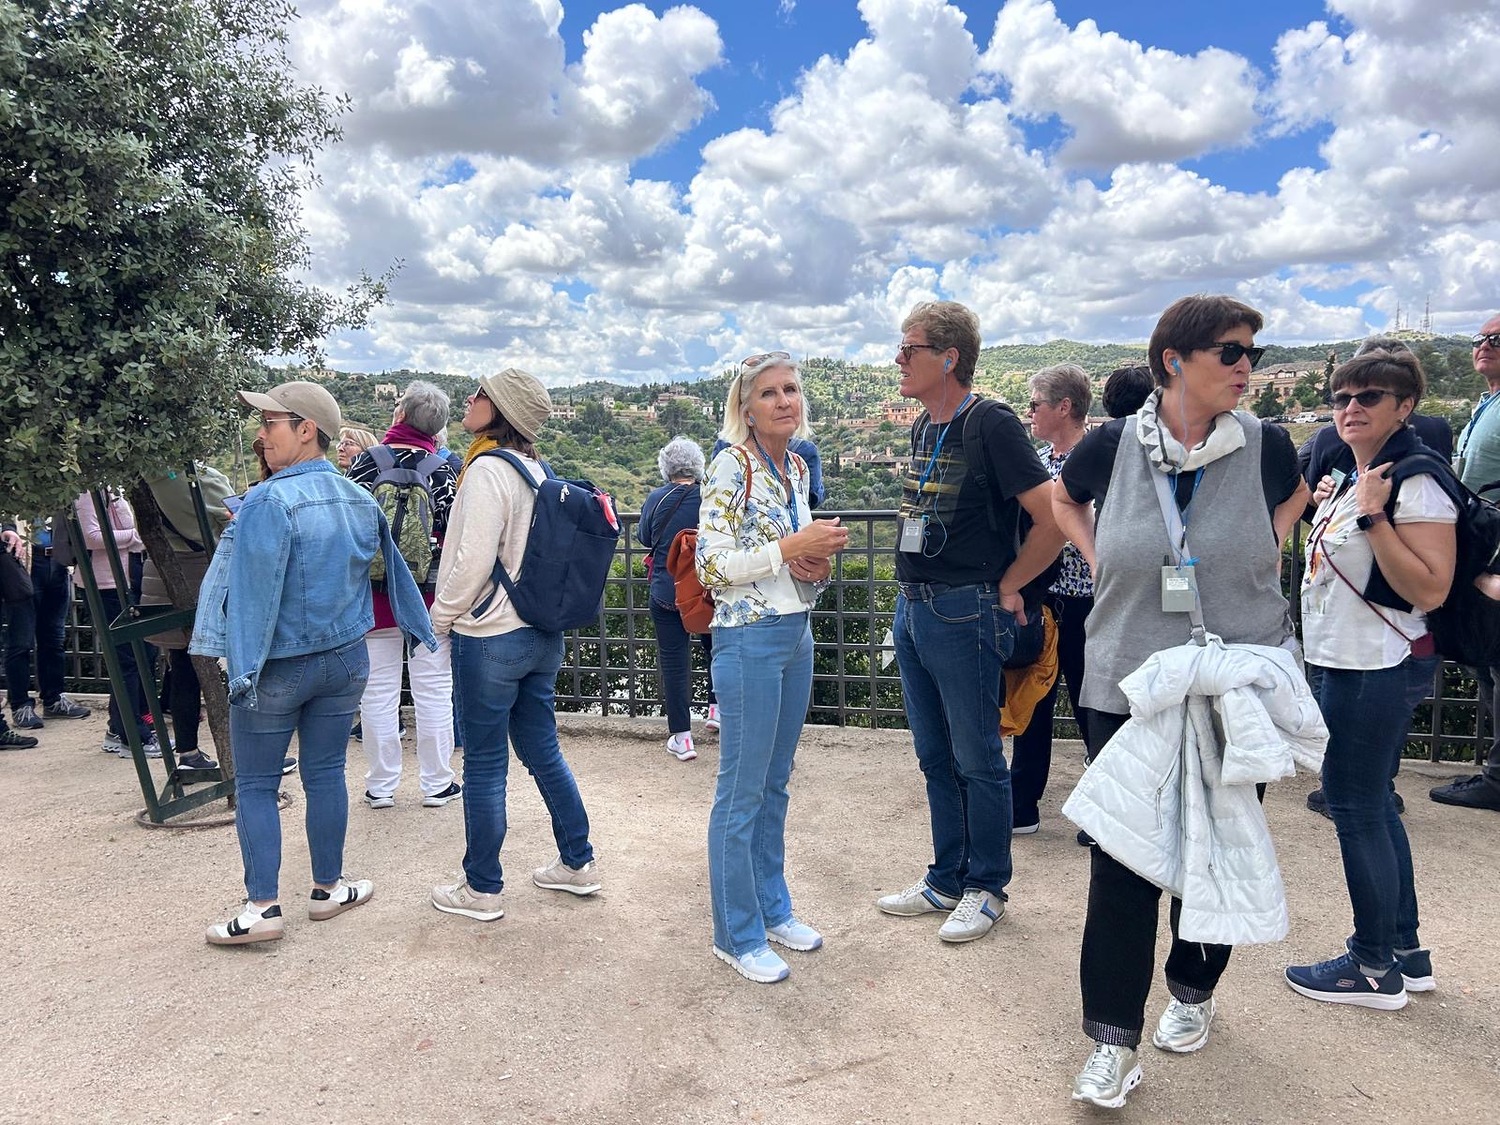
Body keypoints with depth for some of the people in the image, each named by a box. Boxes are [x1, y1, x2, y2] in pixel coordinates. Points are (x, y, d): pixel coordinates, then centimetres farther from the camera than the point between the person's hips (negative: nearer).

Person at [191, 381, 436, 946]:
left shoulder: (269, 502, -18)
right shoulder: (360, 499, 1)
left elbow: (255, 592, -19)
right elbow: (394, 570, 11)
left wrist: (242, 670, -14)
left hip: (278, 667, -5)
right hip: (346, 661, 6)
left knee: (255, 785, 7)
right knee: (326, 774, 14)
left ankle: (262, 906, 9)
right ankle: (328, 888, 23)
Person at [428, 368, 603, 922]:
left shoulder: (487, 469, -16)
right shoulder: (537, 469, 9)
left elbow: (473, 559, -20)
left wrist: (441, 617, -4)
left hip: (490, 637, -8)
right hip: (542, 631, 8)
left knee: (484, 765, 4)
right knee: (542, 749, 18)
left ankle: (481, 890, 17)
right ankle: (578, 863, 27)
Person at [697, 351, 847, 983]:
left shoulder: (798, 468, 11)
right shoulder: (733, 467, -13)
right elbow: (712, 564, -17)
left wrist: (818, 562, 0)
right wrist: (789, 549, -20)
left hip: (798, 634, 8)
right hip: (749, 639, -8)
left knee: (775, 785, 18)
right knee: (742, 793, 3)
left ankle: (772, 908, 33)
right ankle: (737, 935, 17)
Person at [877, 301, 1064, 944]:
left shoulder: (990, 424, -14)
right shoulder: (923, 429, 11)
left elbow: (1054, 518, -19)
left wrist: (1006, 587, -10)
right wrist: (913, 593, 15)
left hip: (964, 616, -8)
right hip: (912, 610, 8)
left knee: (977, 760, 6)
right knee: (935, 757, 17)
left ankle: (986, 888, 22)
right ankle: (945, 880, 31)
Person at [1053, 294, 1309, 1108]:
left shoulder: (1264, 445, -4)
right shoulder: (1115, 444, -6)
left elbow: (1293, 495, 19)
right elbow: (1062, 498, 15)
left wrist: (1261, 555, 4)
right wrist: (1098, 561, 1)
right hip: (1126, 688, -1)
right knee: (1122, 861, 0)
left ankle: (1193, 993, 38)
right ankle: (1113, 1040, 11)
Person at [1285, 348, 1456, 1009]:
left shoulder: (1416, 482, -16)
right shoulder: (1351, 477, 11)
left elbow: (1428, 589, -24)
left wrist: (1373, 516, -27)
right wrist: (1326, 508, 14)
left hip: (1378, 668, -10)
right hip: (1348, 661, 10)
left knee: (1356, 808, -1)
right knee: (1372, 807, 16)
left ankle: (1375, 967, 13)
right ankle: (1404, 952, 29)